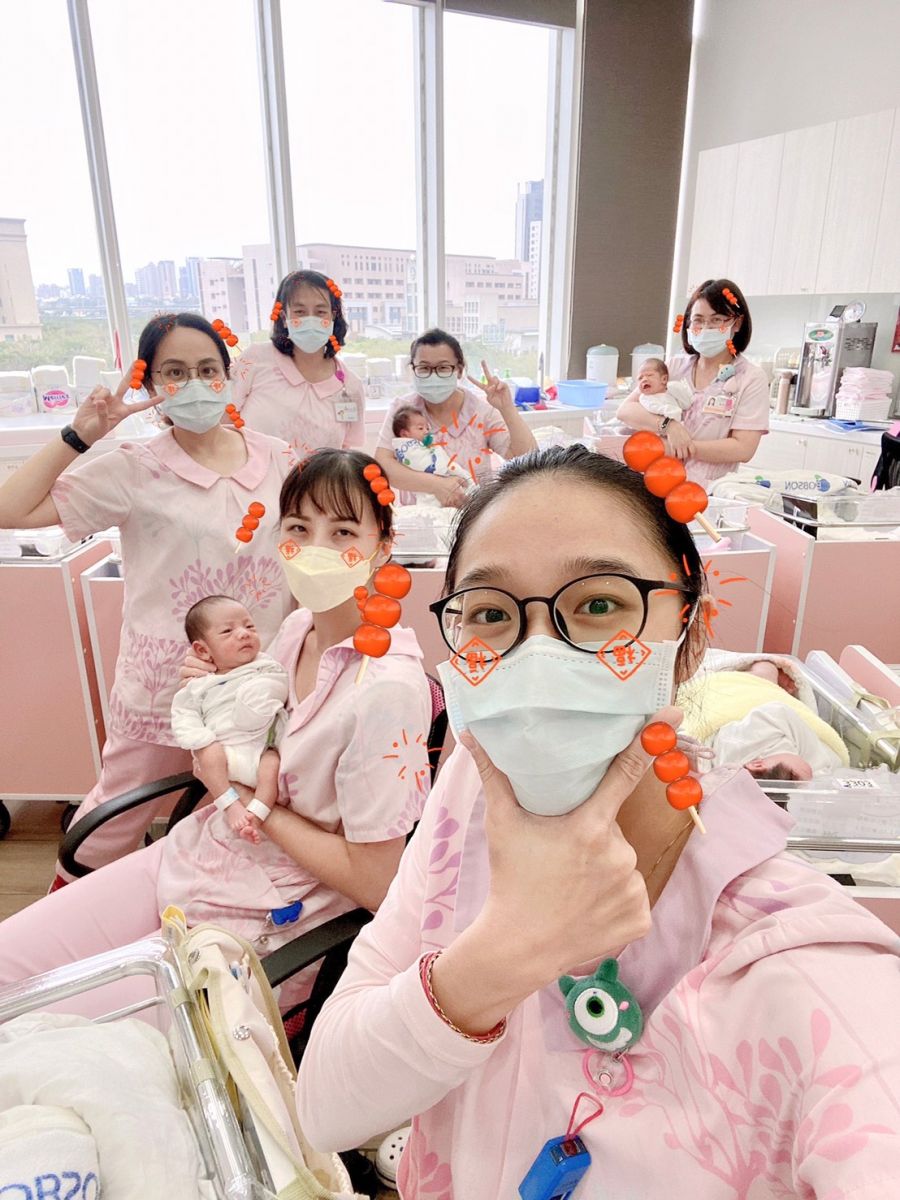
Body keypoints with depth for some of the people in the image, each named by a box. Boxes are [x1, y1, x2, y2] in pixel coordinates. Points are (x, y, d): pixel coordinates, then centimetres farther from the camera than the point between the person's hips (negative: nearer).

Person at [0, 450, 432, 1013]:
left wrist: (240, 791, -16)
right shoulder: (297, 627, -3)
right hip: (190, 854, 7)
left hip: (260, 918, -7)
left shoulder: (388, 689, -28)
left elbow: (375, 882, -22)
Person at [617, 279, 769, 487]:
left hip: (706, 491, -4)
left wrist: (677, 447, -13)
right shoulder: (676, 366, 13)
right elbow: (625, 410, 5)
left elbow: (743, 449, -6)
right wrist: (667, 424, -14)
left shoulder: (752, 378, 3)